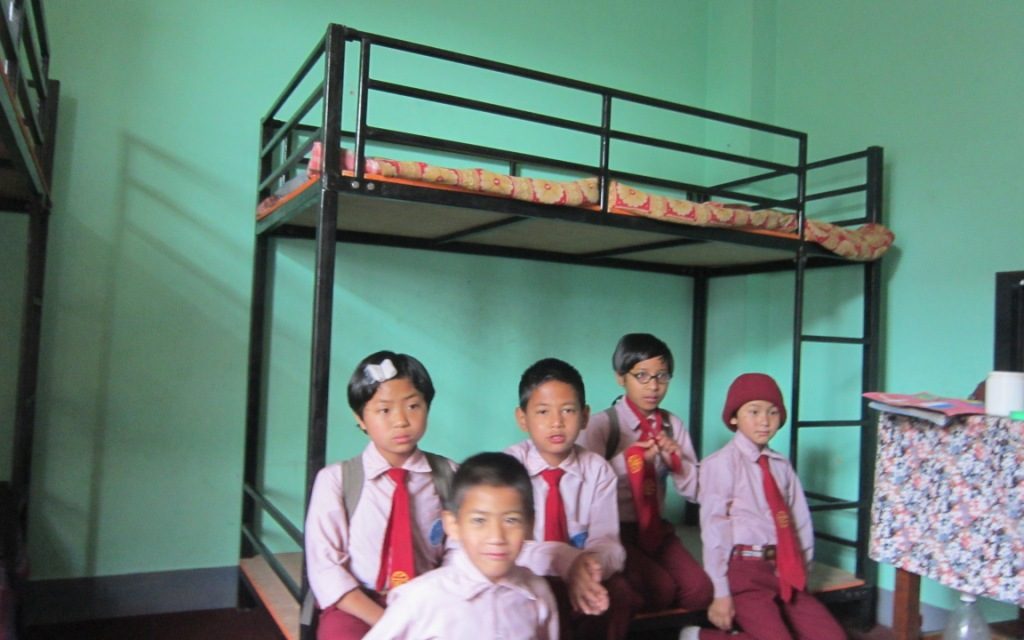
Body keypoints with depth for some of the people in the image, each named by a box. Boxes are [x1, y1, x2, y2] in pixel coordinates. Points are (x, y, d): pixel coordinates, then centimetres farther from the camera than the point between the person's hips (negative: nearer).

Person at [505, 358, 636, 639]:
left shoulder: (598, 470, -2)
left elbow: (607, 542, -11)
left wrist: (592, 563, -36)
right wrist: (566, 562, -37)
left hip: (579, 575, 3)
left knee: (617, 591, -27)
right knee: (550, 598, -33)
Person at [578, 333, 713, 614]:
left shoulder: (673, 424, 3)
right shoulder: (602, 424, -11)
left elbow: (696, 492, 5)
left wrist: (676, 460, -14)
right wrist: (627, 460, -27)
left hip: (656, 528, 5)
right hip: (614, 530, -4)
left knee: (698, 592, -16)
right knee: (661, 590, -22)